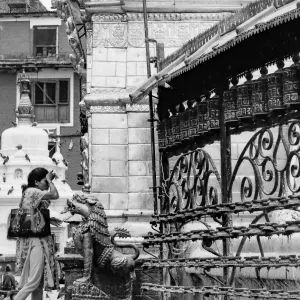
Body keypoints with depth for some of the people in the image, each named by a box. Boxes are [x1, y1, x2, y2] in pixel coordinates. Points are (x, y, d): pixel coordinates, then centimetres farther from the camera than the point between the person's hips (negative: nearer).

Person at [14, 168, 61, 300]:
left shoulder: (32, 193, 18)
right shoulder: (32, 191, -11)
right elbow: (55, 195, -21)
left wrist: (48, 220, 7)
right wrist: (49, 180, -6)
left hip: (38, 240, 10)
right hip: (36, 239, -10)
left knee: (40, 281, 10)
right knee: (34, 281, -11)